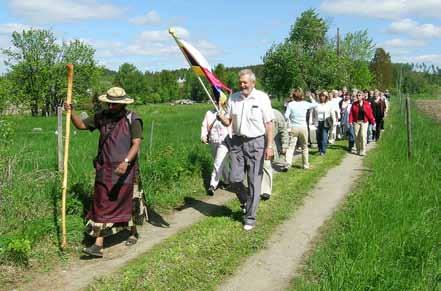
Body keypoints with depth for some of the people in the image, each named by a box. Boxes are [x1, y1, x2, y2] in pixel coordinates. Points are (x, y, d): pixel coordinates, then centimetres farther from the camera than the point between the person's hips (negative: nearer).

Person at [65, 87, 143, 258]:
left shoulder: (132, 119, -7)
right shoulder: (102, 117, 8)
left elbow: (136, 144, -14)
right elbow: (81, 125, 17)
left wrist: (126, 162, -29)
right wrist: (71, 112, -1)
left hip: (123, 171, -4)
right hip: (104, 170, 4)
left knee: (126, 203, 9)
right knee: (101, 205, 0)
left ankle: (133, 233, 34)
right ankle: (98, 245, 2)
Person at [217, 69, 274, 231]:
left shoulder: (262, 98, -5)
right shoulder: (233, 98, 6)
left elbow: (269, 123, -6)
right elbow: (228, 122, 9)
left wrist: (269, 146, -13)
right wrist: (222, 118, -15)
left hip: (256, 142, -4)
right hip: (237, 142, 4)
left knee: (254, 181, 1)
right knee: (235, 179, 3)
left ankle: (250, 218, 12)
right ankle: (246, 202, 33)